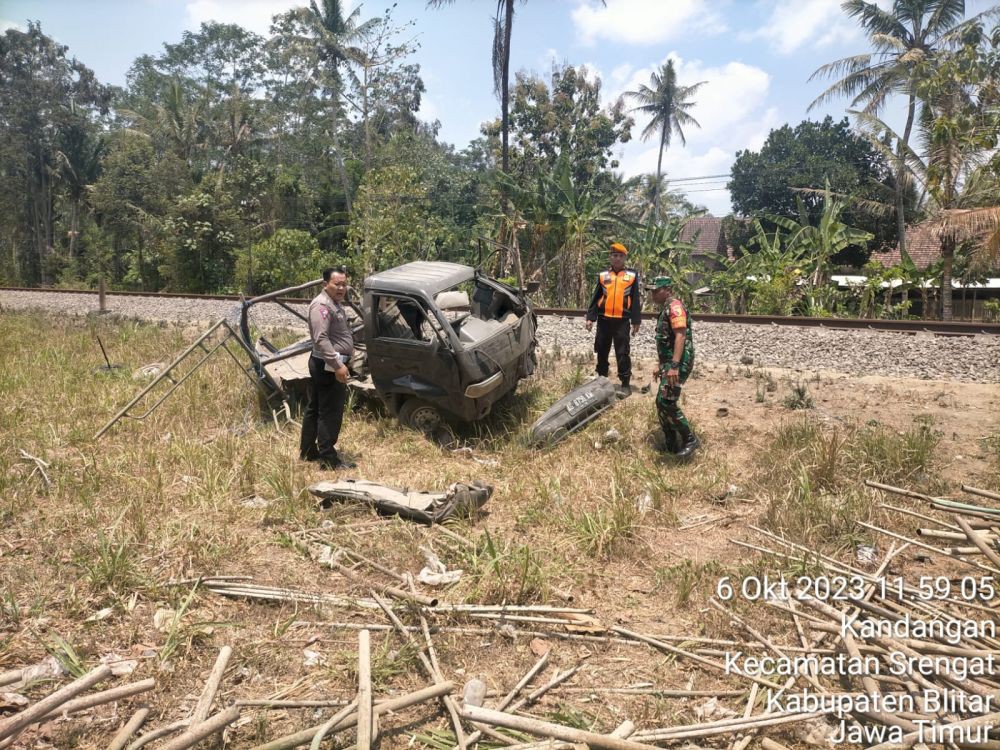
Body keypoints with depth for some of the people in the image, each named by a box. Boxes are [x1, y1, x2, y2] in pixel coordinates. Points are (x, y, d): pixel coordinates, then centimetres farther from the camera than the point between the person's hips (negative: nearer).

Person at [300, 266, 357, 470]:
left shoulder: (336, 303, 16)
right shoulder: (322, 305, -18)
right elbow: (321, 339, -27)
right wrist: (337, 365, -30)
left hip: (325, 365, 11)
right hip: (329, 366, -11)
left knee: (315, 408, 16)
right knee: (331, 412, -6)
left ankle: (308, 451, 27)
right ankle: (328, 458, -1)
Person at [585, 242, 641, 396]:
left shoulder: (632, 275, 5)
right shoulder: (603, 275, 9)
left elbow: (636, 300, 4)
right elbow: (595, 298, 10)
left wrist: (636, 321, 0)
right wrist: (590, 317, 3)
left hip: (622, 321, -2)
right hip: (604, 319, 3)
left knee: (623, 353, -3)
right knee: (602, 352, 10)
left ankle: (625, 384, 4)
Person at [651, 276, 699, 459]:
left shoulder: (674, 306, -12)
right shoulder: (665, 309, 20)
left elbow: (680, 336, -23)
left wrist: (674, 366, -30)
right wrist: (662, 366, 28)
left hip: (678, 363, -10)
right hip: (669, 363, 10)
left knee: (666, 402, -17)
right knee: (662, 404, 11)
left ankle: (690, 439, -5)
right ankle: (672, 445, 19)